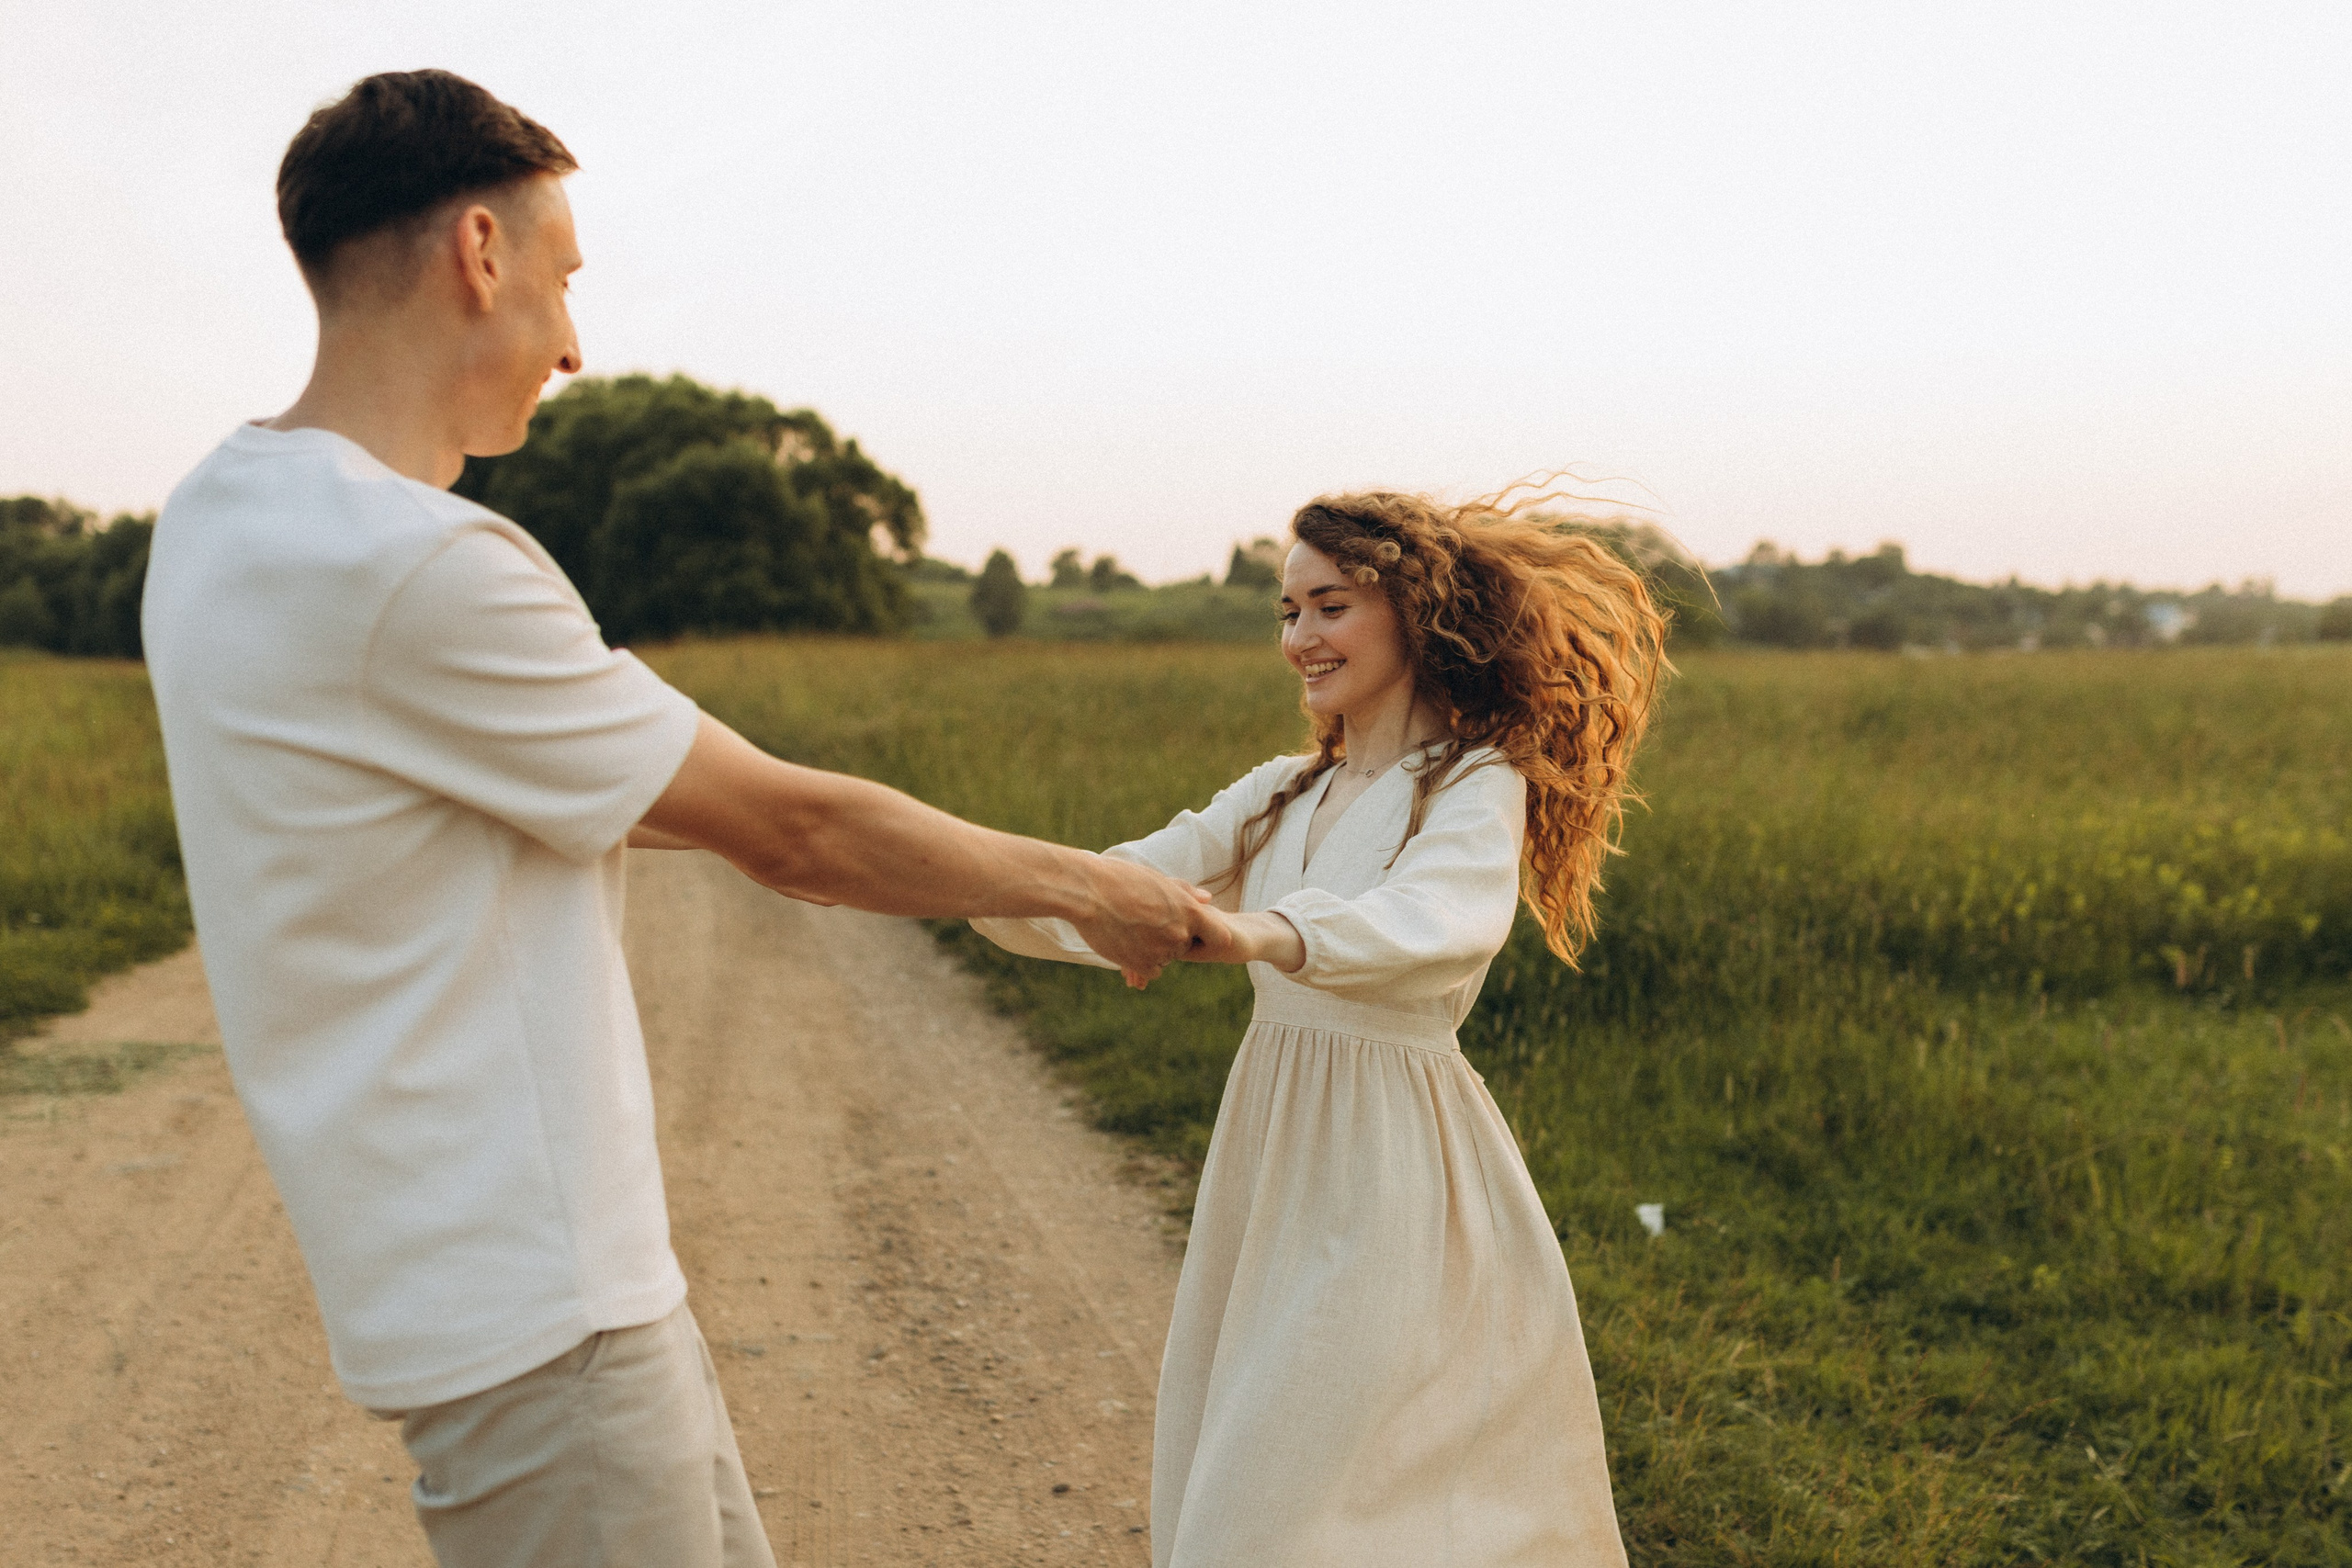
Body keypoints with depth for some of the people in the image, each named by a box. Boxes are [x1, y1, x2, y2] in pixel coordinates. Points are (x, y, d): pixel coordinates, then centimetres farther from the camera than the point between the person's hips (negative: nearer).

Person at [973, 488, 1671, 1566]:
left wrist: (1265, 933, -50)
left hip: (1390, 1186, -7)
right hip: (1269, 1161, 7)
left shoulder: (1478, 787, -9)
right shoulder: (1286, 794, 13)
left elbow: (1447, 915, -32)